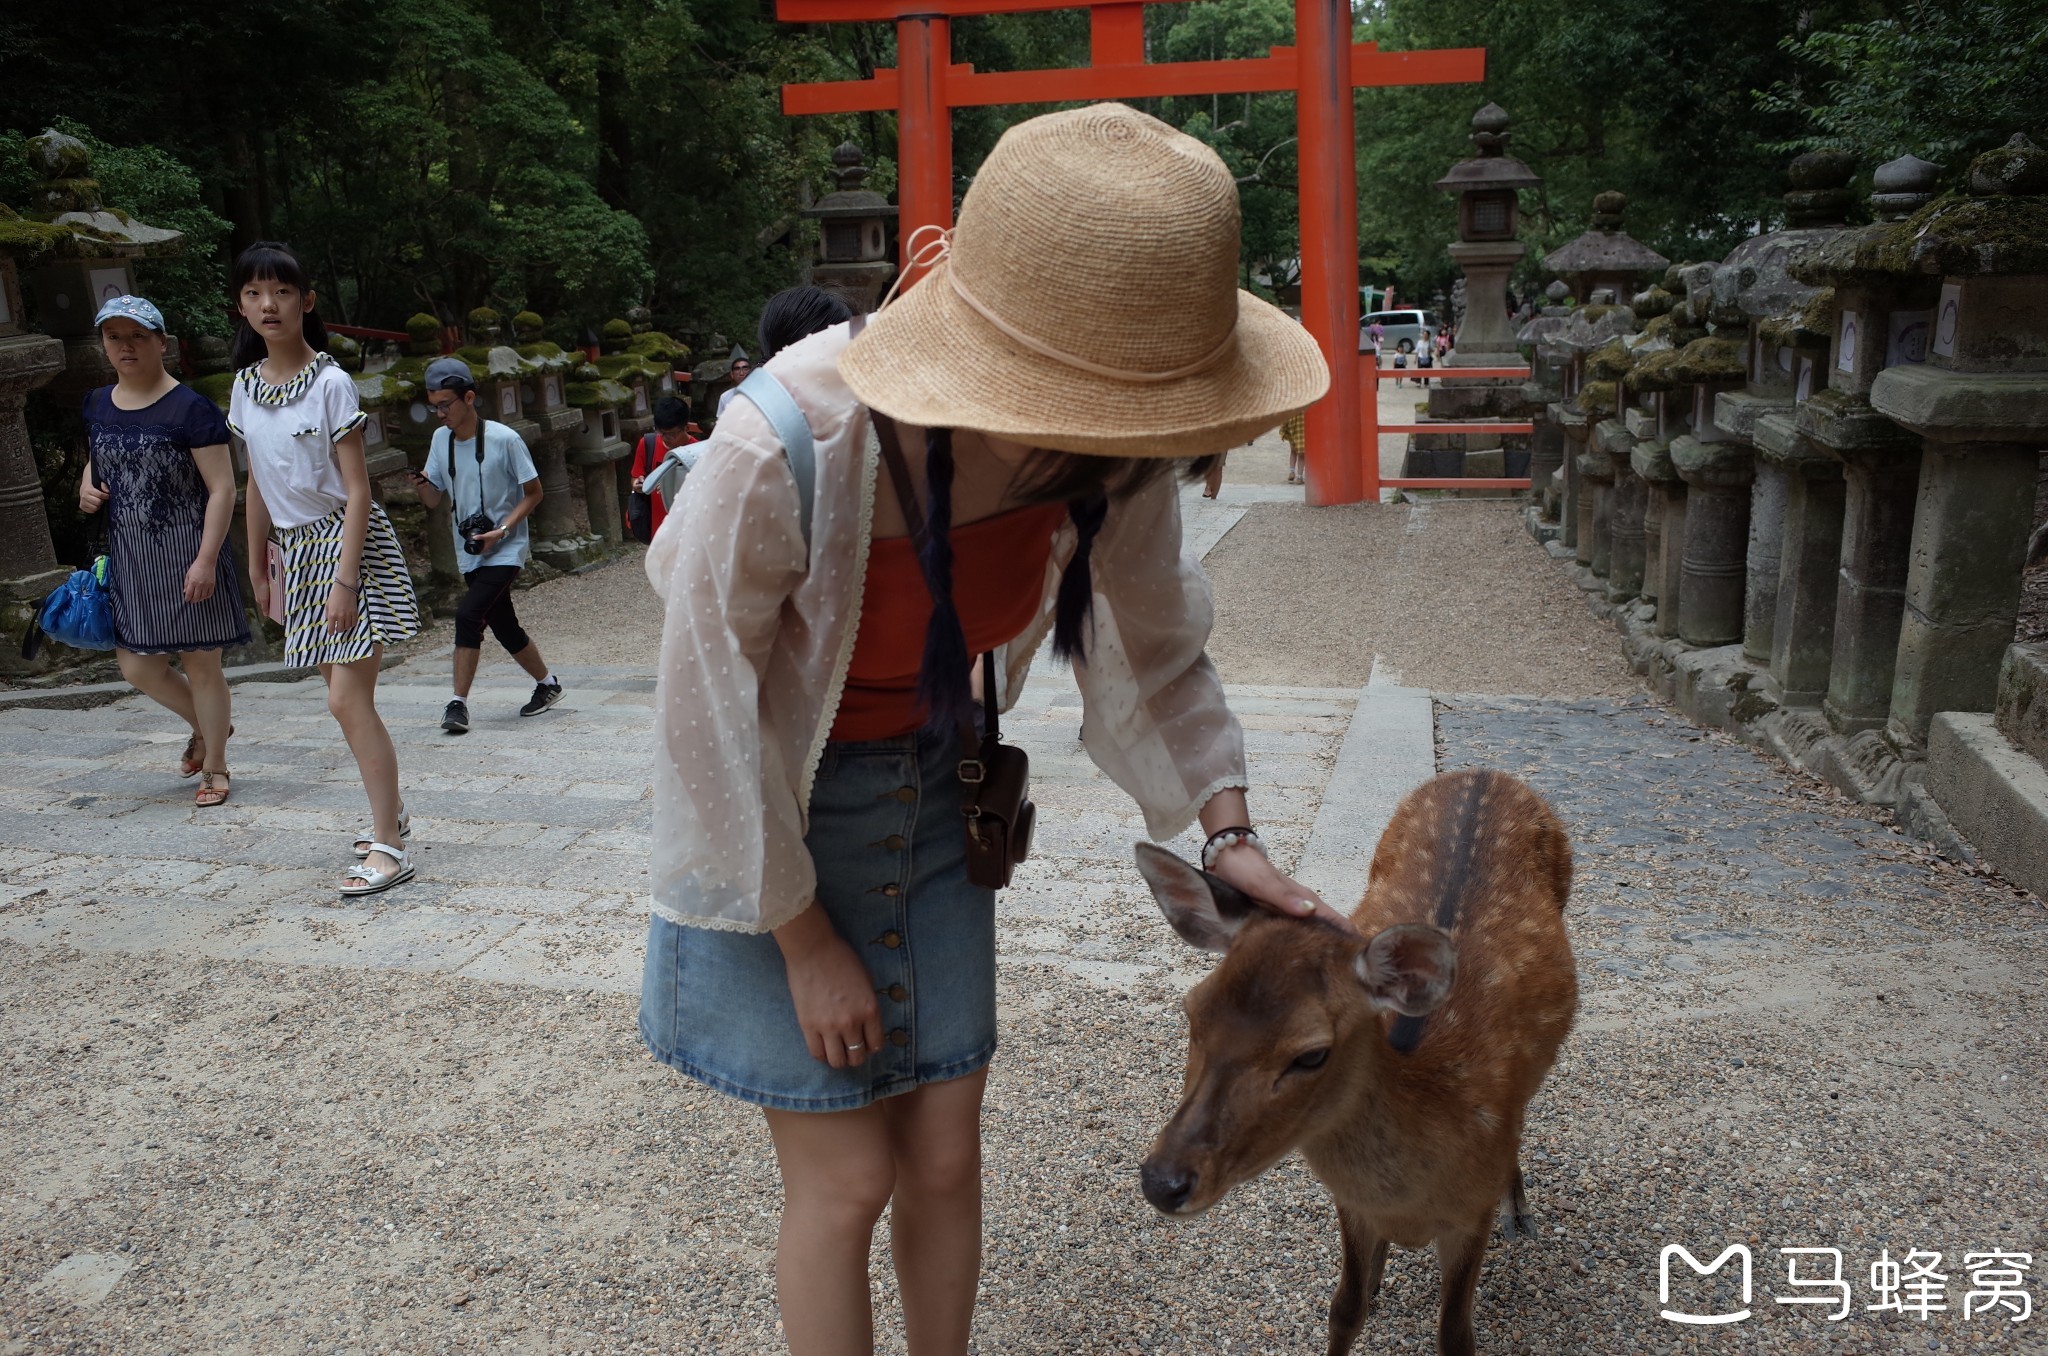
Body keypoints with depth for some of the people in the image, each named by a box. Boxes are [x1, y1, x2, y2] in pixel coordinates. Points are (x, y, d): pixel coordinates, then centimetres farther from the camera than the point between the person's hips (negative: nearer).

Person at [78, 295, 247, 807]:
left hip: (186, 557, -6)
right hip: (129, 559, 6)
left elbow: (222, 488, -14)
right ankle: (207, 726, 36)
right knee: (136, 665, 8)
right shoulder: (98, 405, 8)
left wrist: (206, 560, -20)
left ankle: (214, 767, 20)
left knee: (200, 664, 3)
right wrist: (87, 488, 2)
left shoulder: (190, 409, -12)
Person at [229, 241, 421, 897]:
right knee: (344, 693, 13)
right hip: (296, 550, 7)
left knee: (348, 699, -11)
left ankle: (387, 845, -6)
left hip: (347, 542, -7)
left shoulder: (330, 383, -12)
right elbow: (258, 483, 15)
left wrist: (344, 580, -19)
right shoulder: (246, 386, 7)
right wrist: (257, 565, 16)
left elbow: (357, 491, -14)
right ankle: (390, 809, 28)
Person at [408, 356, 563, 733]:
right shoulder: (441, 439, 3)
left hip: (505, 551, -6)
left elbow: (534, 493, -8)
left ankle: (458, 703, -14)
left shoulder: (504, 439, -14)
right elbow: (434, 500, 7)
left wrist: (502, 531, -19)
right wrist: (420, 485, -16)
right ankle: (548, 684, 32)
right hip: (469, 554, 6)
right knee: (505, 629, 12)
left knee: (468, 615, -21)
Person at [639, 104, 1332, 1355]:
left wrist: (1228, 832, -10)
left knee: (946, 1155, 11)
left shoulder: (1112, 457, -21)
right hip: (772, 823, -4)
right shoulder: (784, 453, -35)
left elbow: (1153, 650, -1)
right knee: (847, 1179, 3)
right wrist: (806, 942, -11)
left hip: (936, 794, 4)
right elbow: (710, 724, -21)